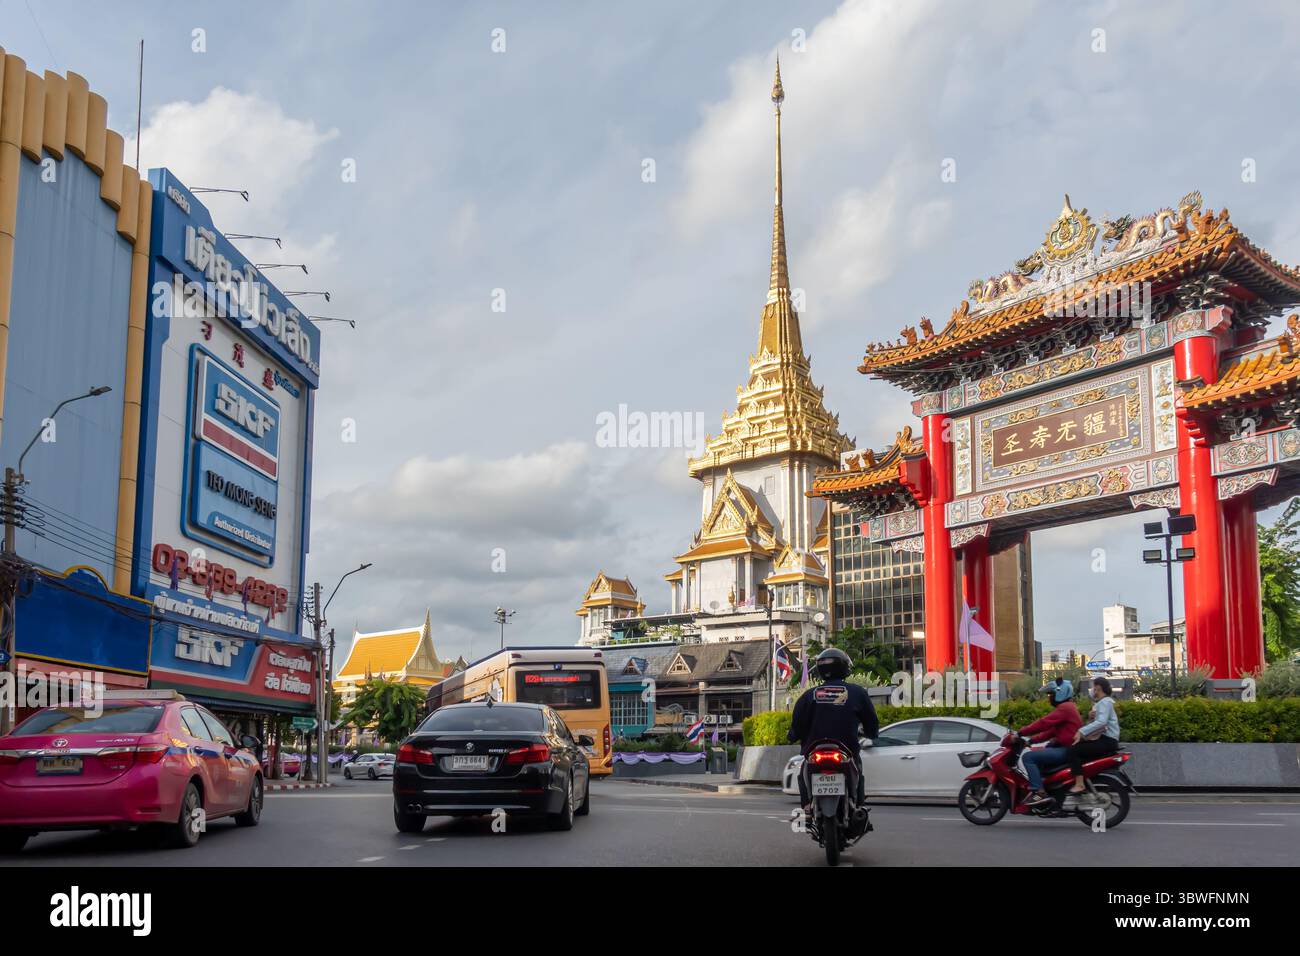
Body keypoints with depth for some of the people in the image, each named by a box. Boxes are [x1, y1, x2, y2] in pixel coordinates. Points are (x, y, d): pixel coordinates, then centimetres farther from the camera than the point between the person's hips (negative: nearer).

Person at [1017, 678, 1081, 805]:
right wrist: (1031, 740, 11)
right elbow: (1051, 731, 19)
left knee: (1028, 757, -18)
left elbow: (1043, 723, -22)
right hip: (1064, 747, 11)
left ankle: (1039, 792, -26)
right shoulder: (1066, 707, 21)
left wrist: (1021, 733, -18)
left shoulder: (1064, 708, -14)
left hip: (1066, 750, -11)